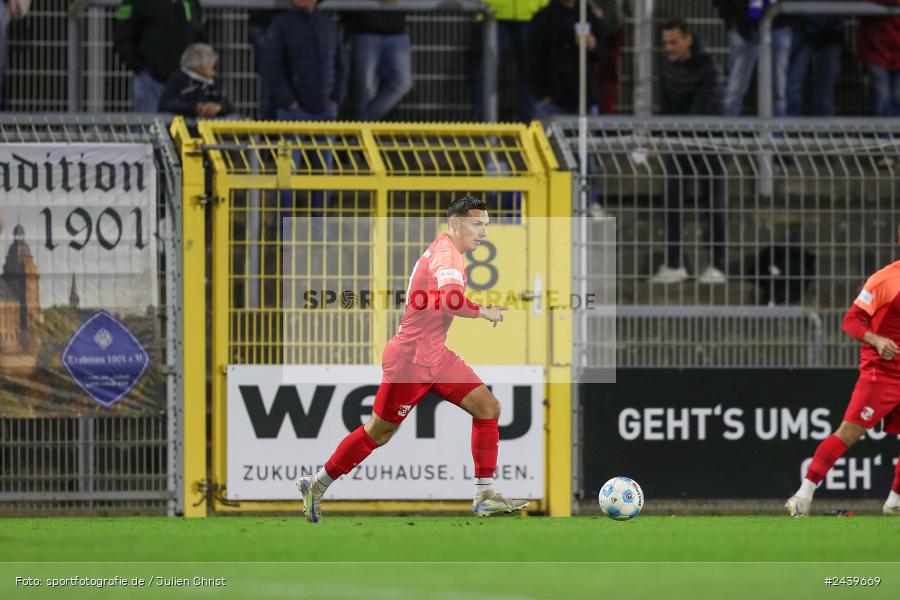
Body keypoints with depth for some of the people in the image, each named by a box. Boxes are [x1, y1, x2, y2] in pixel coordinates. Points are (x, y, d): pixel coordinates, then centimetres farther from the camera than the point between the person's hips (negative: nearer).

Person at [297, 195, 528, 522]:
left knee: (488, 407, 0)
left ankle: (485, 495, -1)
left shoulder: (446, 251, 12)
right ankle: (318, 485, 17)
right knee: (378, 433, 2)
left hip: (435, 355, 10)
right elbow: (450, 299, -37)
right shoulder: (447, 254, -19)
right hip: (411, 358, -10)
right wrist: (482, 311, -22)